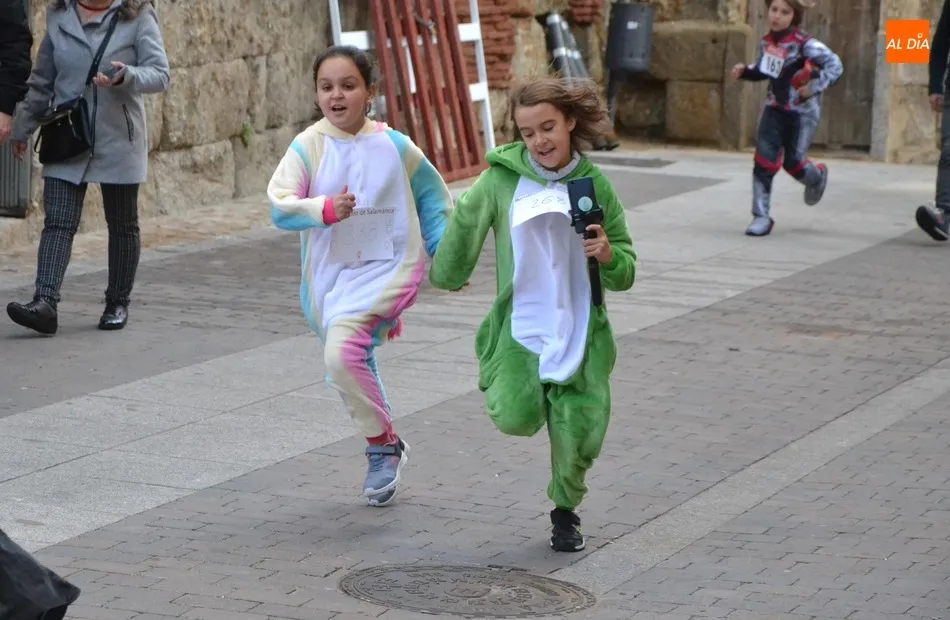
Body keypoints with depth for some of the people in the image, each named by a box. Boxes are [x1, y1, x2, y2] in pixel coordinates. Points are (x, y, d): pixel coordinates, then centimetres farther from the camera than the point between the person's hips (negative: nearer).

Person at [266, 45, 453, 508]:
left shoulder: (393, 146, -5)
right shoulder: (308, 147, -5)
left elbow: (432, 195, 10)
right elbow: (280, 206, -15)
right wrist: (325, 209, -32)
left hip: (388, 267, -3)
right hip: (328, 274, 3)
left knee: (343, 353, -25)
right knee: (355, 366, 15)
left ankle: (383, 445, -8)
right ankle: (384, 452, 36)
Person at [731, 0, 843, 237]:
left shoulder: (804, 44, -20)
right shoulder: (766, 42, 0)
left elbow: (835, 66, -21)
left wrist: (815, 87, -31)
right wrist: (745, 71, -2)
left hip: (803, 111, -5)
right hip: (775, 108, 5)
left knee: (793, 162, 0)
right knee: (764, 160, -7)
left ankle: (817, 176, 37)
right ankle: (761, 216, -1)